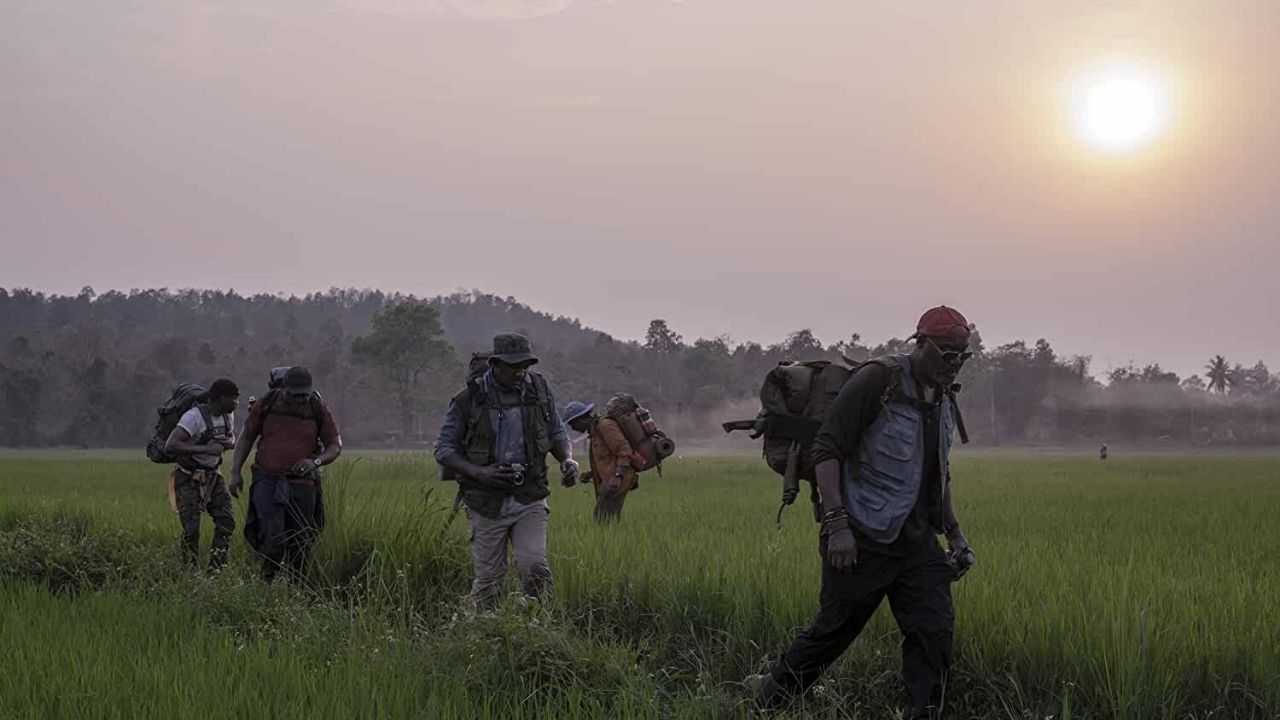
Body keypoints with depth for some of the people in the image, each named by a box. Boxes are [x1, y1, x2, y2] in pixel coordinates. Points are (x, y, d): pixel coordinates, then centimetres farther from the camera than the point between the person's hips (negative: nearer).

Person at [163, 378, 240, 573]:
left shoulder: (228, 415, 0)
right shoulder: (194, 416, -24)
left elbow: (232, 438, 19)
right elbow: (170, 446, -32)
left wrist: (230, 442, -7)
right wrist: (205, 449, -35)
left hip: (212, 476, 7)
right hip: (189, 478, -7)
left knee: (226, 520, -1)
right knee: (191, 530, -8)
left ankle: (216, 568, 9)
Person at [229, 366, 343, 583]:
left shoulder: (319, 410, -2)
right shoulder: (266, 404, -2)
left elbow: (335, 446, 5)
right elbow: (246, 437, 9)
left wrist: (315, 462, -15)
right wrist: (235, 472, 1)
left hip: (301, 482, 1)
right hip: (267, 478, -1)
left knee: (300, 540, 3)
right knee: (271, 529, -21)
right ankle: (267, 579, 0)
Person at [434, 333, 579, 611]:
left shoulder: (539, 390, 1)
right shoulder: (469, 399, -9)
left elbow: (557, 433, 14)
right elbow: (444, 449, -3)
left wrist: (567, 460, -8)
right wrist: (479, 473, -19)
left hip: (529, 499, 2)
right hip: (487, 502, -2)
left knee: (534, 567, -15)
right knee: (488, 580, 3)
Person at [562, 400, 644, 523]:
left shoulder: (605, 425, -10)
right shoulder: (595, 430, 19)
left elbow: (624, 451, -17)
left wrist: (617, 476, -26)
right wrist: (591, 473, 13)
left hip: (617, 481, -10)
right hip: (609, 480, 10)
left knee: (603, 521, -15)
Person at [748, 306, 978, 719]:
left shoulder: (945, 401, 13)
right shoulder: (876, 383, -12)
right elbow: (826, 451, -15)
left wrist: (954, 533, 20)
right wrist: (837, 523, -23)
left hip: (917, 542, 7)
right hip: (862, 540, -7)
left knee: (934, 631, -5)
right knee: (833, 632, 4)